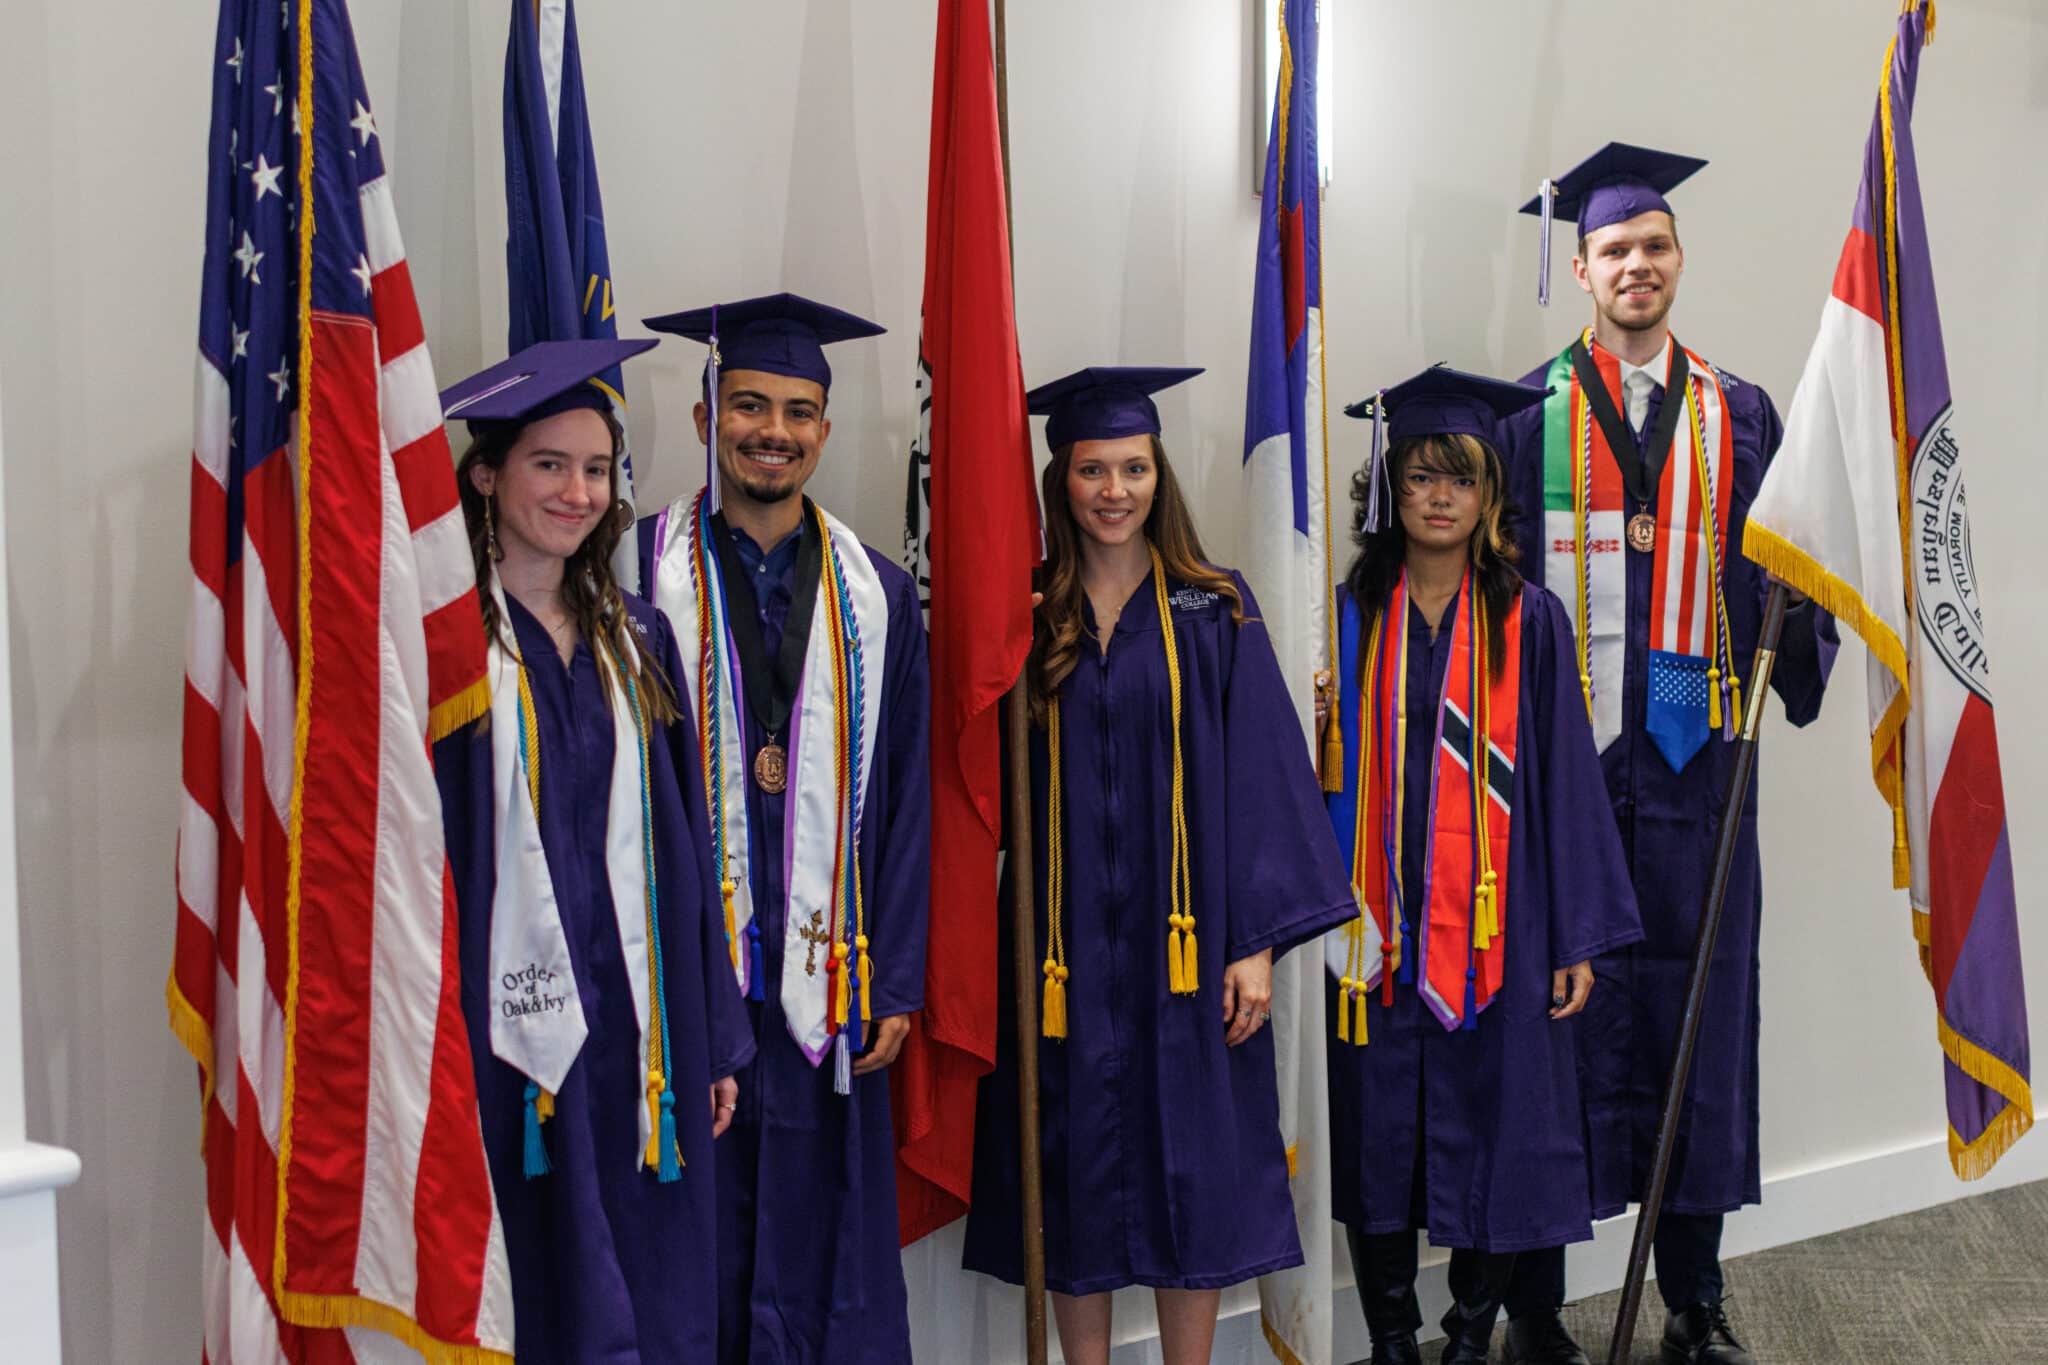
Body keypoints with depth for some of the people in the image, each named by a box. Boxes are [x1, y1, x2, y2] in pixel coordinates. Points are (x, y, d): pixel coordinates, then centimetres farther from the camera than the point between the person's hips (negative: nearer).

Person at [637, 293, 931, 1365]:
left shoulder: (876, 596, 8)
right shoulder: (640, 574, -1)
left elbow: (906, 797, 8)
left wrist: (896, 982, 3)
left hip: (825, 989, 3)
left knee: (822, 1249, 10)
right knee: (695, 1249, 5)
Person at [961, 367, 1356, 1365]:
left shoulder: (1214, 612, 1)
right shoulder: (1026, 617, 4)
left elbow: (1257, 773, -3)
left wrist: (1257, 939, -8)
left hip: (1183, 943, -1)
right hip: (1063, 947, 1)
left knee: (1188, 1168, 6)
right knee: (1077, 1173, 7)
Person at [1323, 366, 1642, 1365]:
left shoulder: (1528, 622, 2)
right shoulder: (1349, 618, 4)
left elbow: (1564, 779, 2)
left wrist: (1578, 936, -1)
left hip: (1495, 932, 0)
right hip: (1376, 932, 1)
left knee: (1491, 1141, 5)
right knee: (1379, 1142, 8)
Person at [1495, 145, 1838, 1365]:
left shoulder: (1740, 417, 13)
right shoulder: (1528, 415, 5)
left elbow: (1775, 573, 10)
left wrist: (1800, 621, -11)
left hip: (1694, 760, 3)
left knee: (1698, 1013, 7)